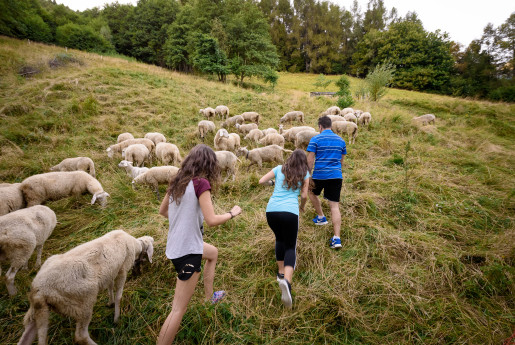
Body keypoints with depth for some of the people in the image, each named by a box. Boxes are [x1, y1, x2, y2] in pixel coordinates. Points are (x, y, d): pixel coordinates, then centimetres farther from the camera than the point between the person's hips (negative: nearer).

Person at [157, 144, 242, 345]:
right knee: (179, 309, 2)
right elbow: (211, 220, -23)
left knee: (213, 253, 34)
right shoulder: (201, 183, -19)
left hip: (176, 244, 9)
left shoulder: (177, 181, 2)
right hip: (188, 251, -9)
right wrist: (232, 213, -6)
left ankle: (209, 296, 45)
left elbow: (162, 211, 15)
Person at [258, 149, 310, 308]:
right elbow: (304, 195, 10)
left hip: (271, 210, 3)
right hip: (290, 211, -2)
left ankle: (281, 273, 32)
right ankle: (286, 281, -18)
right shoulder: (304, 174, 13)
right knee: (290, 247, 7)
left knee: (280, 239, 27)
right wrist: (302, 206, 30)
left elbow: (261, 181, 13)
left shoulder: (279, 169, 16)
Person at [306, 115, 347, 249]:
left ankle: (321, 217, 35)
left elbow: (310, 160, -7)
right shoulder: (341, 140, 10)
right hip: (336, 175, 4)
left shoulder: (315, 139, -4)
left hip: (320, 175, -3)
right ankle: (337, 238, -3)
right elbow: (341, 160, 18)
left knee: (312, 193, 28)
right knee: (335, 206, 2)